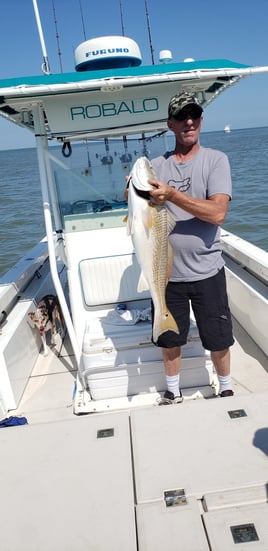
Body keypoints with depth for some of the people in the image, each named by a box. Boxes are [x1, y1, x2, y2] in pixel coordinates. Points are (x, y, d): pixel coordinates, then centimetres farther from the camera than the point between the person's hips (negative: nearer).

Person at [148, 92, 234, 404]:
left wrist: (172, 195, -25)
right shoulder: (157, 165, 3)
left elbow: (217, 214, -18)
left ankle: (226, 390, 38)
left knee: (219, 340, 12)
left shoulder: (215, 160, -4)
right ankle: (173, 393, 39)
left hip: (206, 271, -2)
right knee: (169, 339, 16)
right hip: (167, 271, 2)